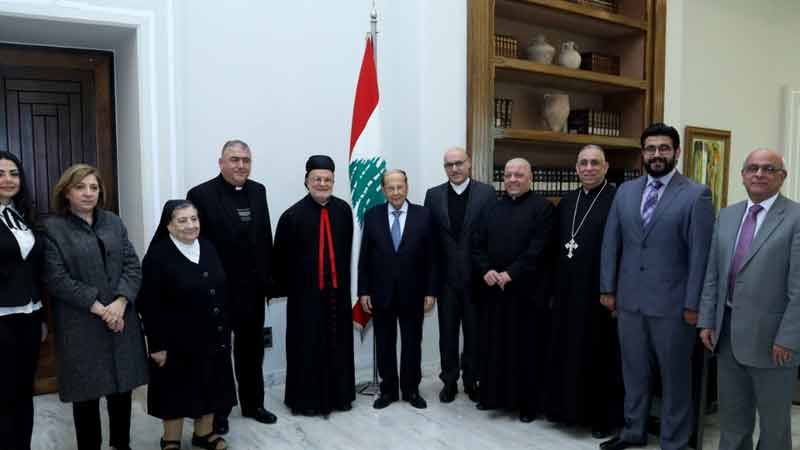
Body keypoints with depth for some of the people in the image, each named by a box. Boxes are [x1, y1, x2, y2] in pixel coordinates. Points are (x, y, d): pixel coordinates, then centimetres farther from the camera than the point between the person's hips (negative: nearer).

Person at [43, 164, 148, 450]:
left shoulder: (113, 222, 9)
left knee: (123, 386, 12)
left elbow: (133, 265, 3)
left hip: (121, 319, 4)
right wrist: (98, 308, -15)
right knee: (87, 392, 7)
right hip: (80, 325, -4)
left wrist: (120, 302, -12)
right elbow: (57, 279, -11)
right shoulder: (52, 227, -3)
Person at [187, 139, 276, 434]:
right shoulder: (201, 194, -12)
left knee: (252, 349, 18)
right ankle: (217, 410, 27)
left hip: (253, 286, 5)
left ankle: (253, 403, 34)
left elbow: (265, 237, 8)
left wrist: (268, 276, 6)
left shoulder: (258, 191, 6)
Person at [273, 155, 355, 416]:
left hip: (338, 289, 3)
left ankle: (339, 395, 27)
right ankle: (306, 399, 21)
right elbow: (281, 258, -3)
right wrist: (287, 289, 2)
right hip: (305, 292, -3)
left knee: (338, 344, 12)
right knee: (306, 347, 6)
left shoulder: (344, 210, 2)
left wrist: (343, 278, 11)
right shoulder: (293, 215, -9)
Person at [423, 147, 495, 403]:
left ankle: (472, 379, 27)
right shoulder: (433, 195, 3)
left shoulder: (486, 192, -3)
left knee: (475, 331, 11)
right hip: (446, 276, 2)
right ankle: (449, 381, 25)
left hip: (476, 275, -1)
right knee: (448, 331, 11)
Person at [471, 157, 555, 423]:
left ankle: (528, 403, 16)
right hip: (494, 290, 5)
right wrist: (486, 271, -6)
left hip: (527, 291, -5)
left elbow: (537, 249, -13)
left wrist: (510, 274, -17)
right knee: (493, 345, 11)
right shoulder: (493, 209, 14)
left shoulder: (542, 208, -3)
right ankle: (493, 395, 25)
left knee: (527, 348, 3)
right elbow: (477, 245, 10)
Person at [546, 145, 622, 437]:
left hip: (600, 292, -5)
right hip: (568, 292, 6)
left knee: (600, 356, 6)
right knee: (569, 352, 13)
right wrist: (554, 289, 12)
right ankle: (571, 408, 29)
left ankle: (604, 417, 21)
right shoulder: (566, 203, 11)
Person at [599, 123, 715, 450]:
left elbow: (700, 254, -9)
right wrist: (608, 288, 6)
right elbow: (610, 244, 9)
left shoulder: (696, 195, -6)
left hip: (672, 304, -4)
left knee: (674, 376, 10)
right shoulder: (625, 191, 8)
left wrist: (693, 304, -10)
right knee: (634, 371, 17)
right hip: (629, 300, 4)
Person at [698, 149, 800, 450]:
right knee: (731, 414, 18)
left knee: (774, 420, 13)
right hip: (727, 330, 5)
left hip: (771, 336, -5)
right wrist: (707, 321, 5)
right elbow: (712, 274, 8)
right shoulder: (726, 215, 8)